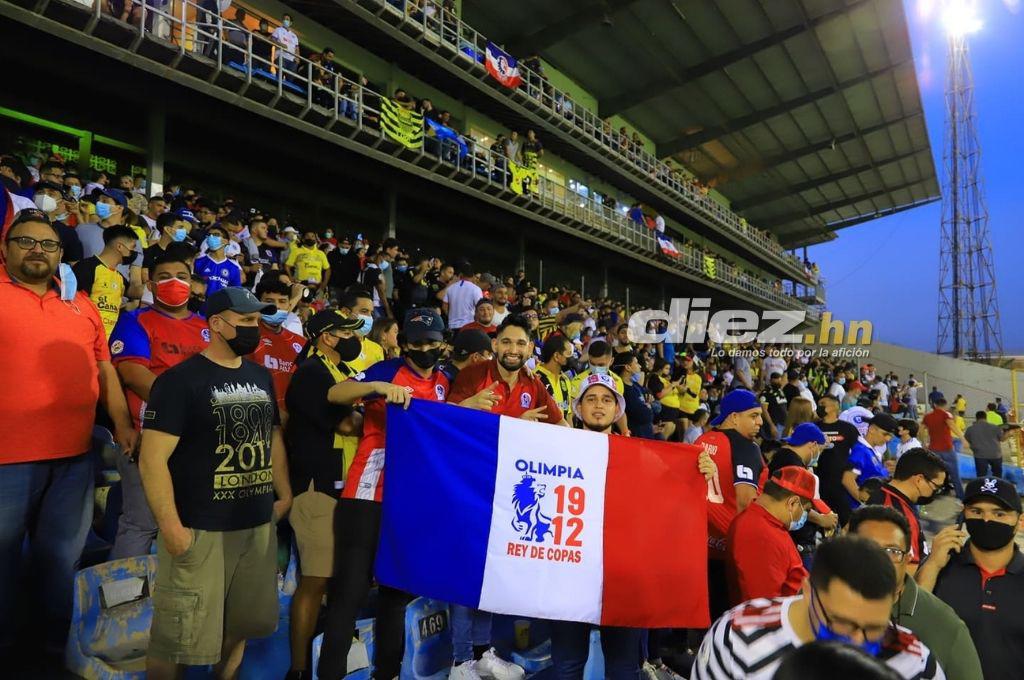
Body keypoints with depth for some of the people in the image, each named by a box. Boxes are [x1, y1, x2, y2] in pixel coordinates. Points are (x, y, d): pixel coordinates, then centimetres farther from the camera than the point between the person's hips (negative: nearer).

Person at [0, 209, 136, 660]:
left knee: (62, 554, 17)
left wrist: (121, 422, 5)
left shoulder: (82, 304, 11)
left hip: (74, 455, 4)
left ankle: (54, 637, 36)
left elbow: (104, 368, 13)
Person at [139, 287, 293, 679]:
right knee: (179, 637, 5)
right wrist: (171, 526, -19)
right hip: (199, 529, -6)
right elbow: (152, 459, -15)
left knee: (242, 625, 19)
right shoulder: (181, 380, -11)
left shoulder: (261, 377, 10)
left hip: (259, 525, 6)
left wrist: (285, 495, 14)